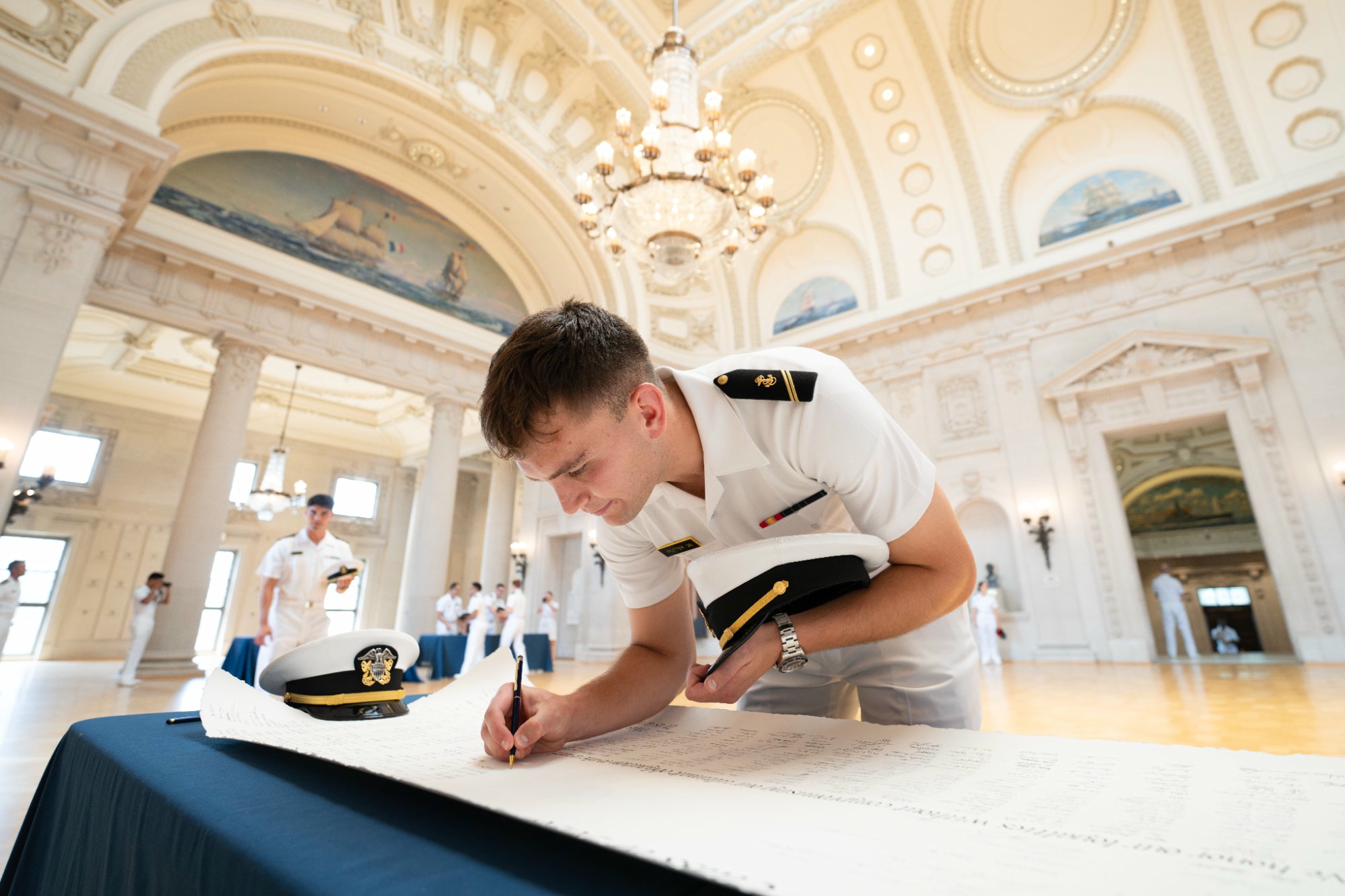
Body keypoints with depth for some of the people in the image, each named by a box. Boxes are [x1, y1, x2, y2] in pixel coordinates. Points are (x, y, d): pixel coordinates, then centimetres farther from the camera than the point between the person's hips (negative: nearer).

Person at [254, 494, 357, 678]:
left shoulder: (341, 549, 2)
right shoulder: (285, 546, -4)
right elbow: (268, 587, -4)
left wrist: (344, 584, -15)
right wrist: (264, 623, -10)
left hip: (318, 624, 2)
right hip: (284, 620, -2)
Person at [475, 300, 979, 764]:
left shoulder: (809, 402, -36)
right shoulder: (620, 497, -19)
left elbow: (946, 572, -25)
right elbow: (663, 654, -9)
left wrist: (782, 643, -33)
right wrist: (569, 713, -28)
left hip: (905, 616, -2)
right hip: (779, 640, 3)